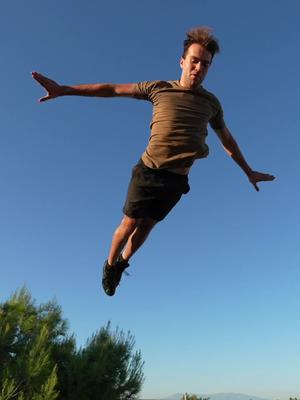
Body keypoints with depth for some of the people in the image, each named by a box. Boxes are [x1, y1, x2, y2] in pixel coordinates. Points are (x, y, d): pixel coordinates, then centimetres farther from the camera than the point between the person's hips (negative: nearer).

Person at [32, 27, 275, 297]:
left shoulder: (211, 103, 6)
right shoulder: (159, 88, -1)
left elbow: (227, 140, 19)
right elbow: (110, 89, 1)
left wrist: (249, 171, 25)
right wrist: (63, 89, -3)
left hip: (176, 180, 2)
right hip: (148, 172, -2)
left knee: (146, 226, 13)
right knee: (128, 225, 7)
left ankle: (123, 263, 41)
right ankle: (110, 264, 36)